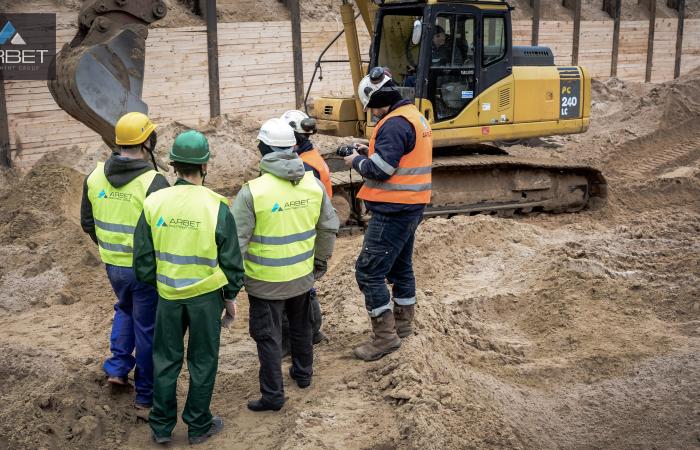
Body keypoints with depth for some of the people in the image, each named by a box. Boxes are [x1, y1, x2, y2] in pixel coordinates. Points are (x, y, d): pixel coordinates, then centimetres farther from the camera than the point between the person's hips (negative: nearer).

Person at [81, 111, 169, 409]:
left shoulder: (95, 177, -2)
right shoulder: (153, 183, -21)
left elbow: (87, 223, 8)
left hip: (113, 264, 5)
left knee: (124, 309, 32)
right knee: (147, 328, 9)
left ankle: (117, 367, 27)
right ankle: (146, 395, 22)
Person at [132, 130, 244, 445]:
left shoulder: (154, 203, -8)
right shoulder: (216, 206, -15)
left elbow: (143, 257, 0)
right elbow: (231, 260, -8)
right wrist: (231, 296, 6)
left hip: (168, 294, 2)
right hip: (206, 294, -2)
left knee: (166, 359, 16)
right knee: (202, 361, 13)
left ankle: (161, 426, 27)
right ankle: (198, 426, 25)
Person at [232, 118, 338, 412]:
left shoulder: (252, 191, -20)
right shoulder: (313, 184, -6)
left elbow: (237, 240, -16)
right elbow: (329, 227, 5)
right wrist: (321, 259, 20)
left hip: (266, 280, -5)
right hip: (302, 275, 5)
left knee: (268, 337, 8)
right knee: (301, 326, 26)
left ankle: (273, 395, 15)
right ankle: (303, 373, 44)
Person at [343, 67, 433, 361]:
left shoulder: (394, 124, -19)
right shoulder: (414, 117, 14)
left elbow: (379, 170, -23)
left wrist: (356, 161, -5)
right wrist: (366, 157, 7)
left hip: (393, 211, -11)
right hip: (411, 206, 11)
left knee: (369, 271, -6)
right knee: (400, 266, 21)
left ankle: (385, 336, -2)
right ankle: (403, 324, 34)